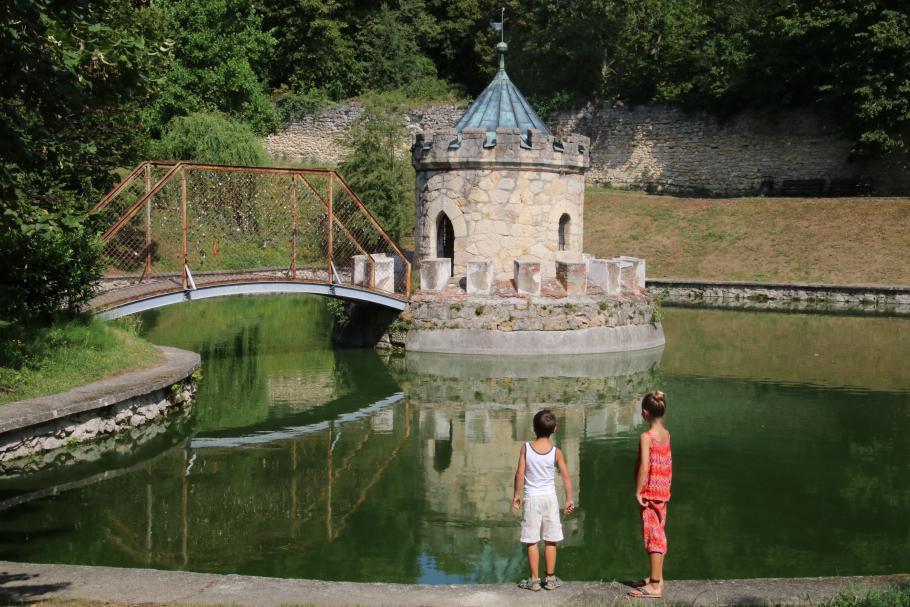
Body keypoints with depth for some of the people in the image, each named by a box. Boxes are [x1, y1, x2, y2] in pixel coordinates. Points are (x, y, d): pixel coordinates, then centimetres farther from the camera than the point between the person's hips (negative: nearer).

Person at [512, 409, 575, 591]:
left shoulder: (526, 448, -9)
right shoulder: (556, 452, -6)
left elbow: (520, 474, -8)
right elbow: (566, 477, -4)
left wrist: (516, 494, 4)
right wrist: (569, 499, 6)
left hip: (531, 498, -1)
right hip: (550, 497, 1)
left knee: (532, 542, 5)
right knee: (550, 541, 10)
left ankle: (534, 580, 7)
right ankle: (550, 579, 14)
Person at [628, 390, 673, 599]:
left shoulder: (646, 437, -19)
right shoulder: (666, 434, 4)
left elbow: (644, 467, -25)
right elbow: (668, 464, 11)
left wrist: (638, 491, -18)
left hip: (650, 493, -8)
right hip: (663, 493, 8)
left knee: (653, 536, -4)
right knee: (659, 534, 17)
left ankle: (655, 586, -1)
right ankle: (657, 577, 29)